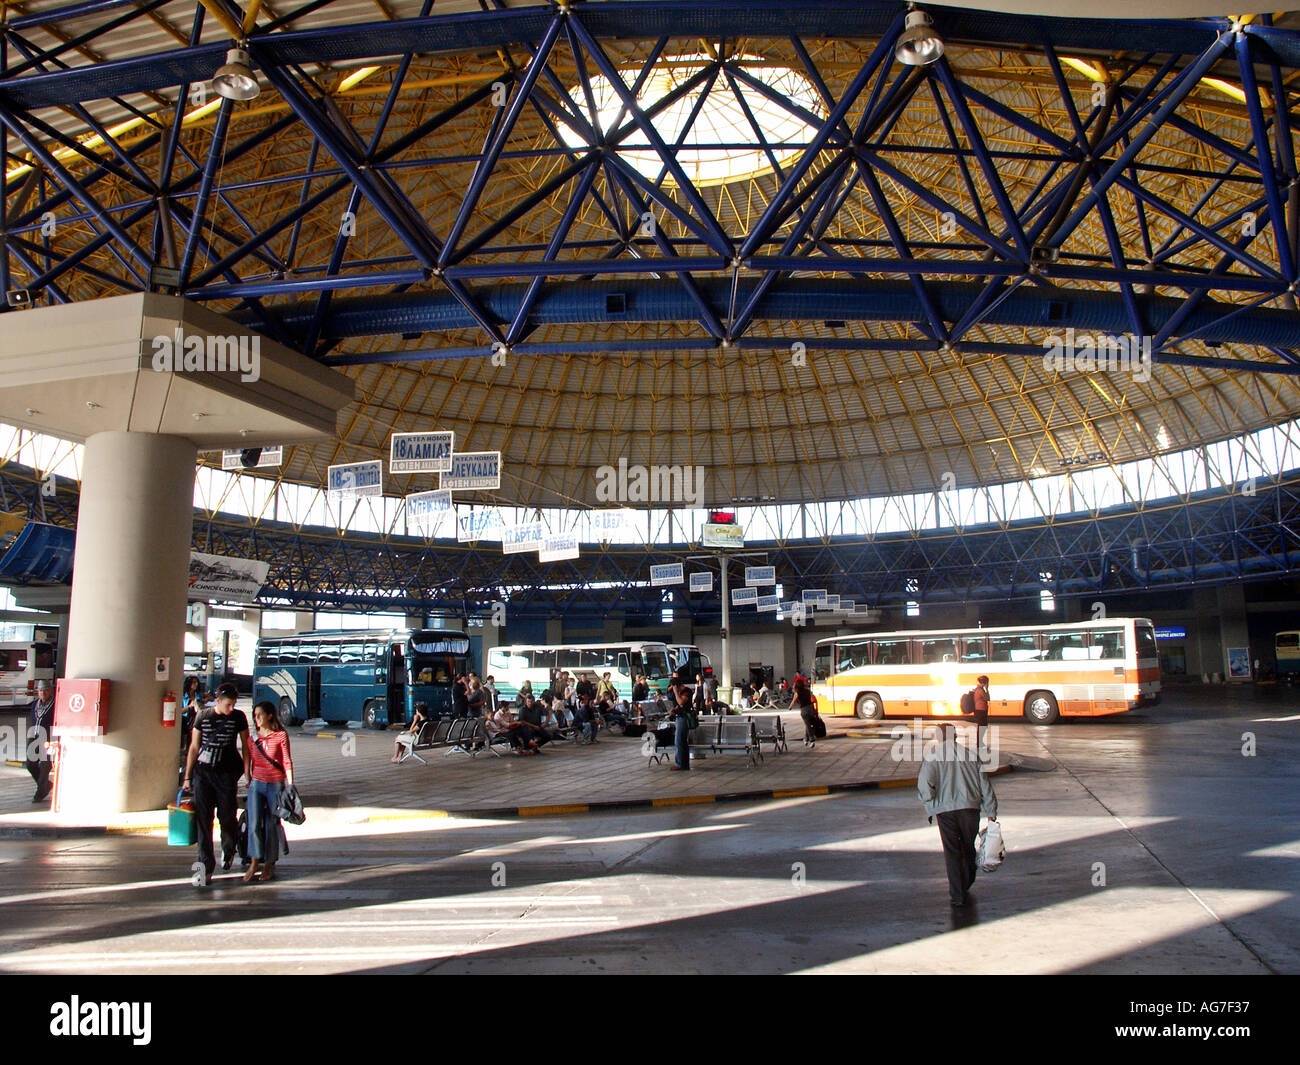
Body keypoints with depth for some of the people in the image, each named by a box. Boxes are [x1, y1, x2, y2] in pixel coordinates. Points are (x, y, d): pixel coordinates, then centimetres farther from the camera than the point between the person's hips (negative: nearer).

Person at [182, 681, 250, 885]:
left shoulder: (238, 717, 1)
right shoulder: (202, 717, 4)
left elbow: (245, 746, 7)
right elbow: (194, 747, 8)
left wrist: (247, 774, 3)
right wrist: (187, 777, 7)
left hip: (226, 772, -1)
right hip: (202, 771, 1)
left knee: (226, 815, -1)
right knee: (203, 817, -4)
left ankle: (228, 849, 31)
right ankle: (206, 864, 3)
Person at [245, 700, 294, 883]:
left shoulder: (281, 736, -4)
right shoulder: (253, 737, 7)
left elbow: (287, 762, -5)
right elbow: (249, 760, 14)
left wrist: (290, 786, -9)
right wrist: (248, 780, 9)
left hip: (276, 785, -3)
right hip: (256, 784, 3)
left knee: (272, 826, 4)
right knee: (254, 824, -9)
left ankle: (268, 866, 14)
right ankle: (254, 863, 0)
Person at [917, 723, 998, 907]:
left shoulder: (931, 756, 1)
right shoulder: (971, 755, 9)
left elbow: (924, 784, -13)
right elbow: (985, 784, 8)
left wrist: (931, 806, 1)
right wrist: (991, 812, 12)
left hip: (945, 809, -2)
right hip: (970, 807, 3)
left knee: (952, 851, 6)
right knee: (968, 848, 20)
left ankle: (958, 895, 6)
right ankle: (966, 886, 37)